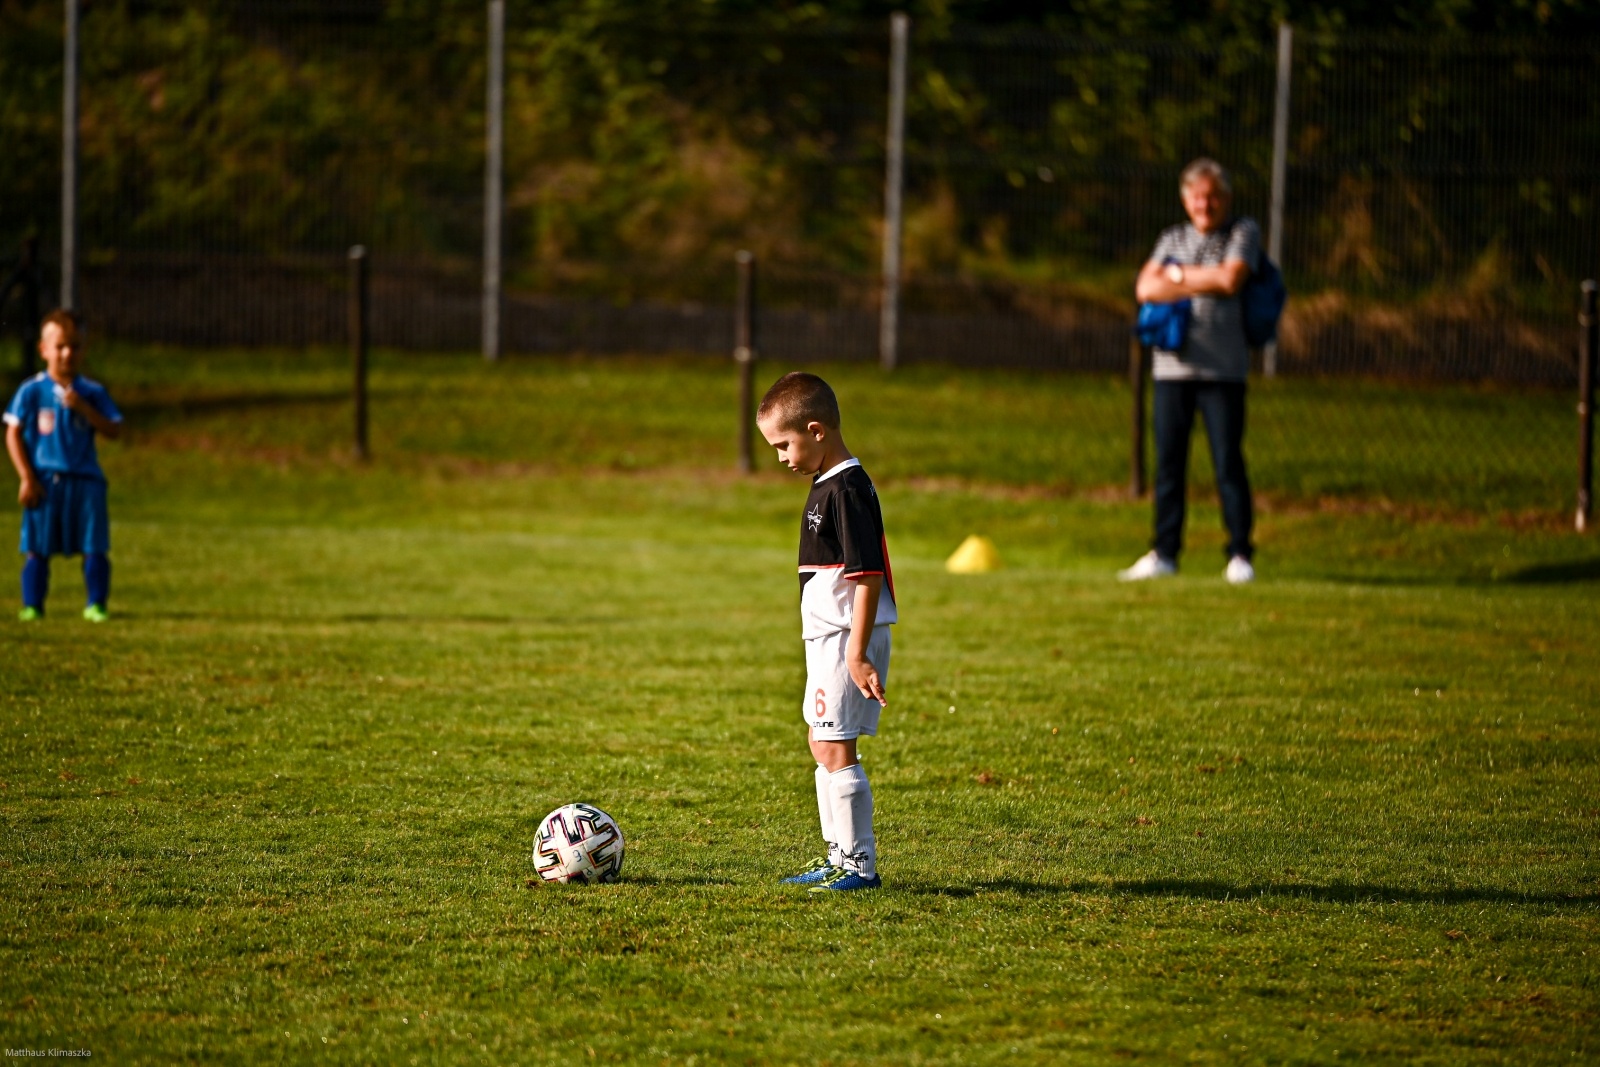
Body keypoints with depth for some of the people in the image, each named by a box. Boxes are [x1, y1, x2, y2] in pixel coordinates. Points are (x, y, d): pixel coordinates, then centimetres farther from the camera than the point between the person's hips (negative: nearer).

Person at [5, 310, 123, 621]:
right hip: (44, 479, -1)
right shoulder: (32, 391, 0)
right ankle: (32, 605, 7)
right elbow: (13, 434, -1)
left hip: (85, 479, 2)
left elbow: (114, 431, 0)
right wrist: (27, 478, -7)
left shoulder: (93, 393, 6)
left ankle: (96, 604, 4)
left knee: (95, 547, -2)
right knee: (37, 548, 1)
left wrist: (83, 407, -13)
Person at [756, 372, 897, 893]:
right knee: (822, 745, 18)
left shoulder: (848, 489, -18)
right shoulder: (827, 484, 13)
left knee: (835, 750, -9)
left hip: (848, 637, -11)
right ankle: (840, 858, 27)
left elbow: (868, 576, -23)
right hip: (826, 637, 11)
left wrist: (858, 654, -26)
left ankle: (860, 864, -4)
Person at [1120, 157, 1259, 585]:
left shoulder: (1244, 233, 7)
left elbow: (1231, 279, -10)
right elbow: (1146, 288, 1)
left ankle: (1240, 555, 1)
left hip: (1223, 369, -4)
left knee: (1228, 464, -5)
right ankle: (1164, 554, 11)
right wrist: (1204, 284, -7)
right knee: (1169, 465, 4)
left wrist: (1179, 275, 1)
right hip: (1173, 366, 4)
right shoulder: (1173, 240, 17)